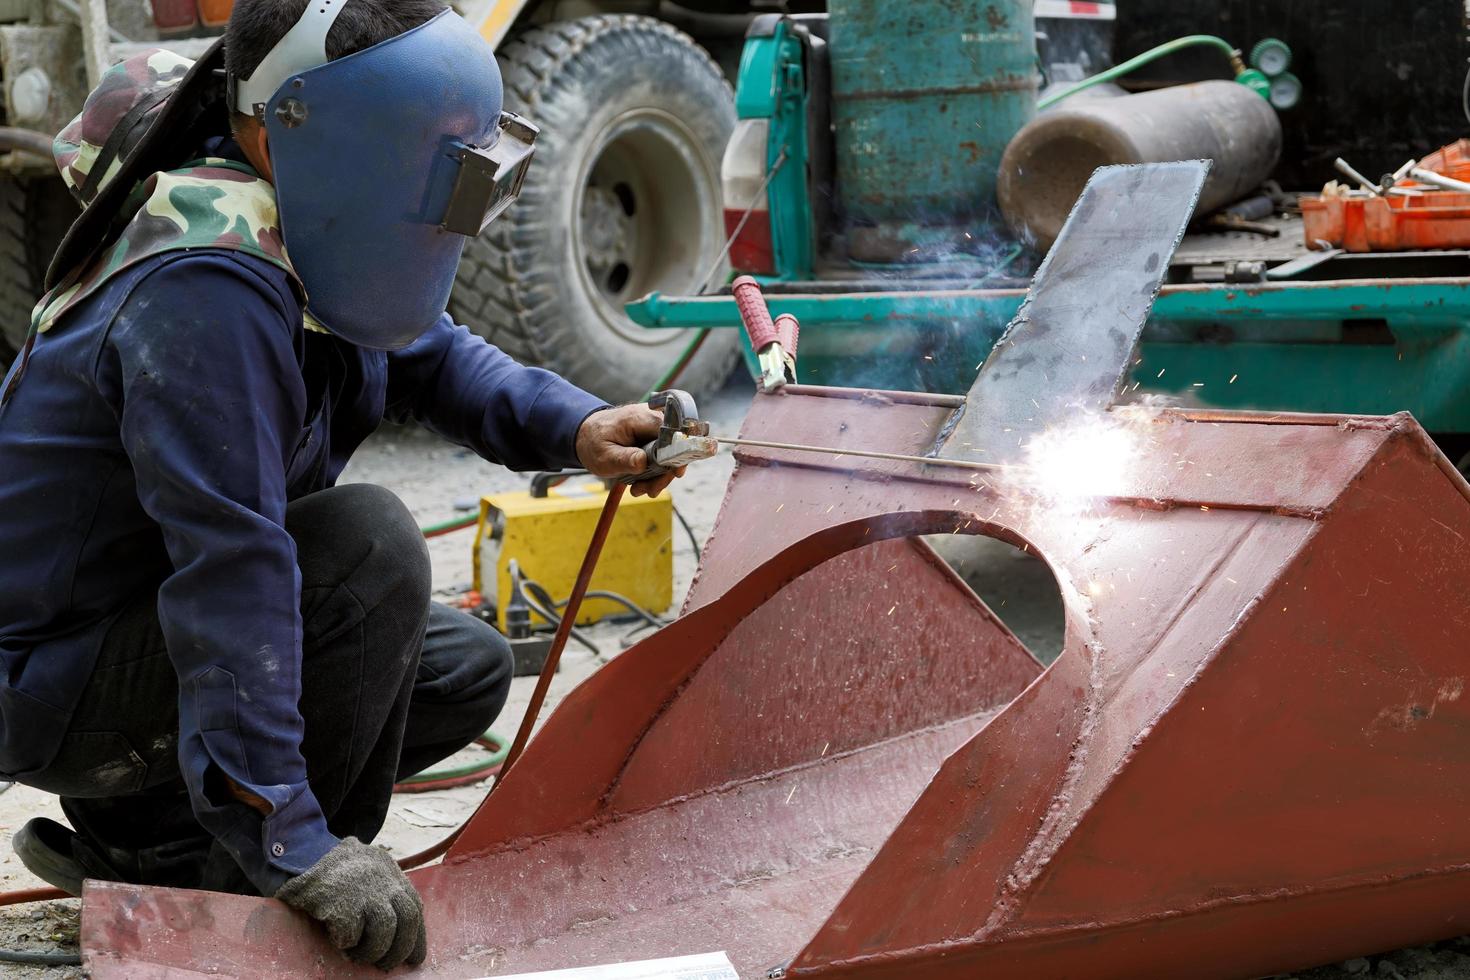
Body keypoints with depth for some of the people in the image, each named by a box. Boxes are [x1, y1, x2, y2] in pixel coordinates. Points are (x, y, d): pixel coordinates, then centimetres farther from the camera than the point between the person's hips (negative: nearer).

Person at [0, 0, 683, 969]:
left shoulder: (304, 233, 0)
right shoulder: (210, 289, -31)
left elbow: (429, 356, 14)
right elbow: (231, 564, -36)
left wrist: (577, 428, -6)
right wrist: (292, 843, -37)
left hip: (139, 619, 10)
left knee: (468, 669, 11)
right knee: (371, 544, -28)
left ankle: (137, 832, 12)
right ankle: (240, 888, -12)